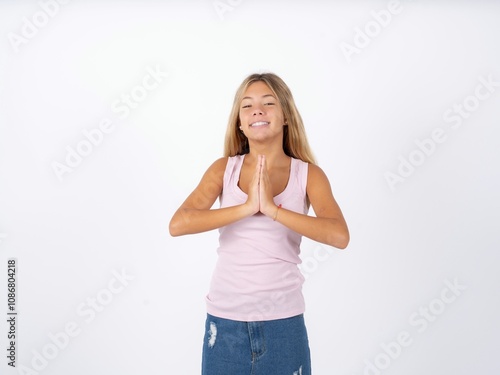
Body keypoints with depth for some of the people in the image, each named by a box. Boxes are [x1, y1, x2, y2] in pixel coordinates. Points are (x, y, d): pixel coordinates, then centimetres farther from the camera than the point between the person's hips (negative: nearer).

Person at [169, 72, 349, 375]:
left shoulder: (308, 174, -3)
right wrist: (246, 207, -21)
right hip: (226, 320, 1)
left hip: (283, 321, 0)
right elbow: (178, 225, -14)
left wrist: (272, 208, -24)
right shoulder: (224, 169, -1)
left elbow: (339, 236, -18)